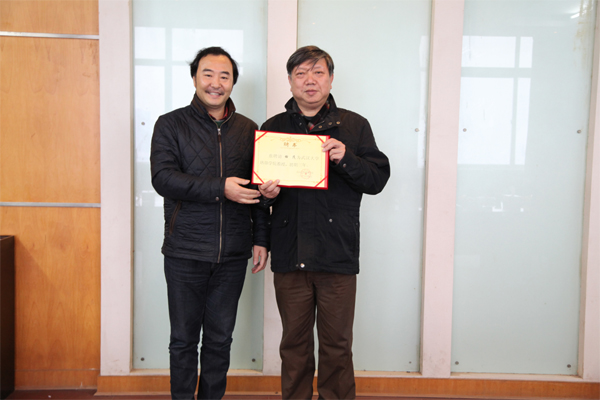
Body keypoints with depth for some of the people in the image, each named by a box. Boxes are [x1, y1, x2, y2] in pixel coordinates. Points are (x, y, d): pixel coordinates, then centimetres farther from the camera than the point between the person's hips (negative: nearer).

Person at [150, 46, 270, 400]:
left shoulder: (248, 130, 10)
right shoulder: (171, 125, 1)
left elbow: (259, 189, 12)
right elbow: (163, 178, -13)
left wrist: (261, 239, 5)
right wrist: (220, 189, -22)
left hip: (232, 254, 2)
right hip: (185, 253, -2)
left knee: (220, 338, 12)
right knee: (184, 338, 8)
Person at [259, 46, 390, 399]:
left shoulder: (353, 125, 6)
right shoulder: (272, 128, 11)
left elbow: (378, 178, 0)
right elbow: (258, 180, 17)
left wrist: (345, 158, -16)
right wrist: (267, 192, -6)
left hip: (337, 252, -1)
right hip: (289, 253, 2)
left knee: (337, 344, 8)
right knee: (294, 343, 12)